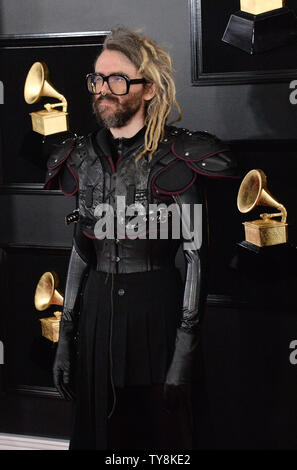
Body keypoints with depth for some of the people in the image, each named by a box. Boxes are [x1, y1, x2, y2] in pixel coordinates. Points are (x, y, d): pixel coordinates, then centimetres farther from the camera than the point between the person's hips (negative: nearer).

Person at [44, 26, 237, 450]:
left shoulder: (177, 159, -10)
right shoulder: (84, 158, 6)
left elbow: (197, 255, -11)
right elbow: (81, 249, 10)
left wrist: (187, 343, -15)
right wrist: (65, 334, 8)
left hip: (158, 309, -5)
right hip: (97, 309, 5)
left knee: (159, 429, 7)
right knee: (99, 430, 15)